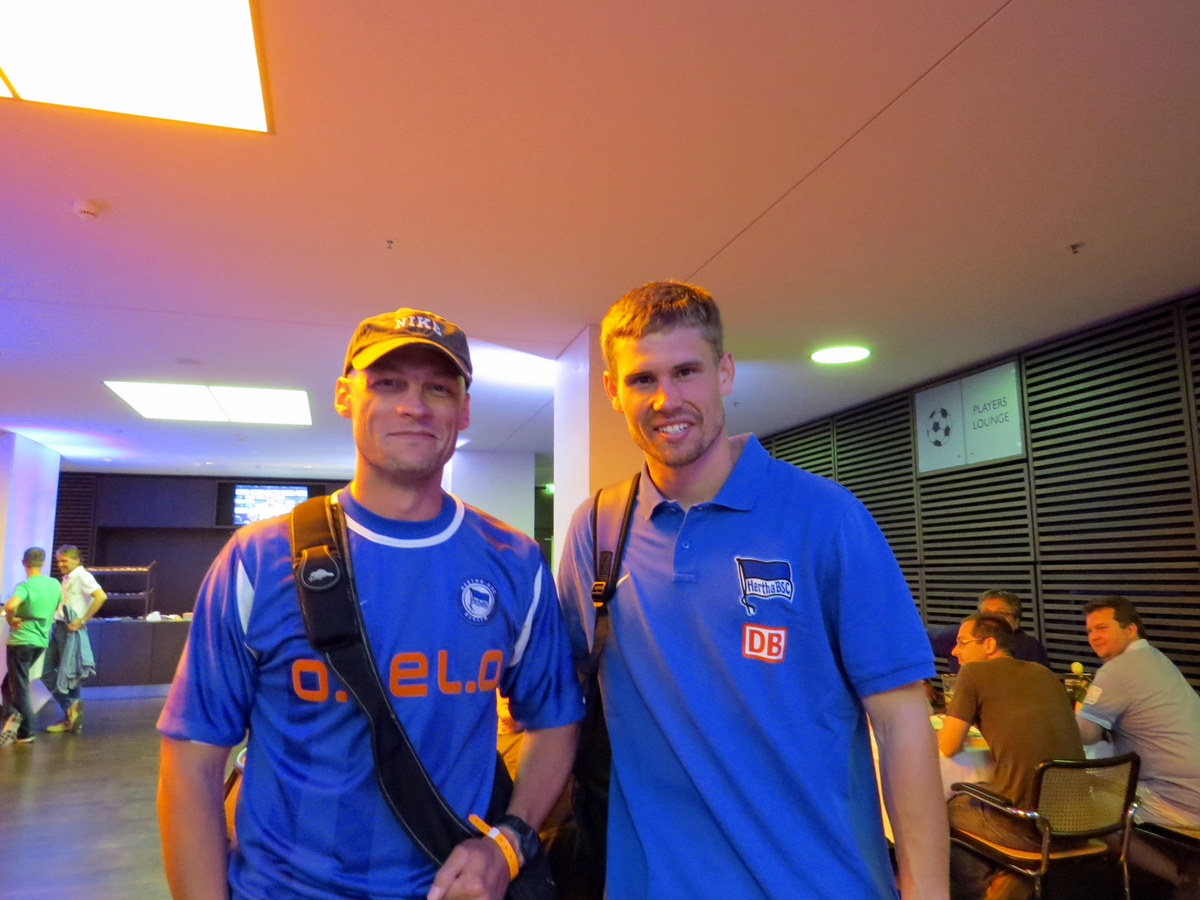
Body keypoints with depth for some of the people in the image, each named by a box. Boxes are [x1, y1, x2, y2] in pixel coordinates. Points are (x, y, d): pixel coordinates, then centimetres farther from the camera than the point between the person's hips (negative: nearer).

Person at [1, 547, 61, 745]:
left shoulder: (25, 586, -15)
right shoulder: (55, 584, 4)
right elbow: (58, 607, 20)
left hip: (21, 640, -6)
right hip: (41, 641, 6)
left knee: (20, 686, 1)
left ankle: (26, 733, -2)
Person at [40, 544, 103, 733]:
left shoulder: (82, 576, -12)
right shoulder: (66, 578, 15)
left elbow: (101, 596, -26)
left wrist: (83, 620, -22)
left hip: (71, 630, -9)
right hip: (57, 628, 9)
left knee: (68, 674, -5)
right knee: (47, 672, 10)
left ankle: (71, 712, 7)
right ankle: (71, 711, 17)